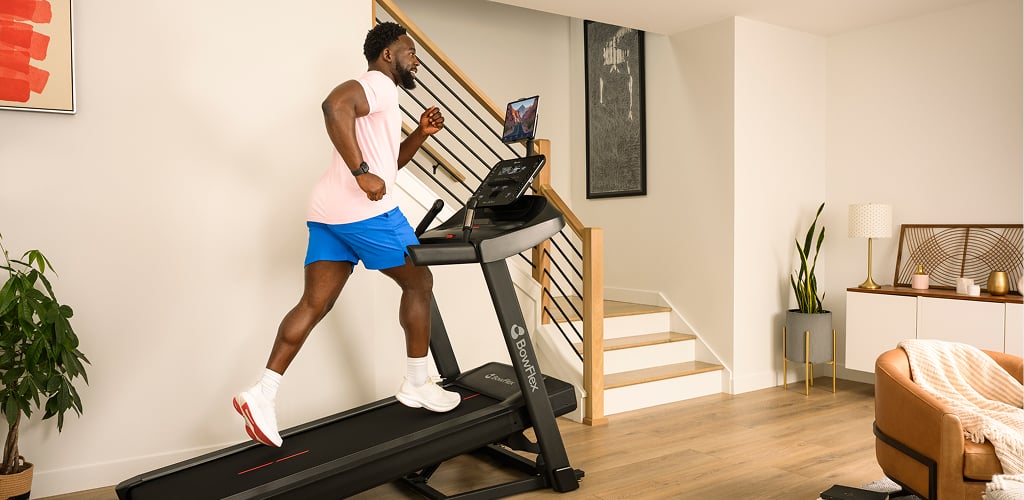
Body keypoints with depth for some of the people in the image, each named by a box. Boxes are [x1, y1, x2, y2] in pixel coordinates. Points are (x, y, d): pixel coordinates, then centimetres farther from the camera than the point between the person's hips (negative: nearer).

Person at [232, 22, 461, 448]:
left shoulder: (377, 95, 28)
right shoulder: (379, 84, -4)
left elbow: (390, 161, 32)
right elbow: (334, 105, -26)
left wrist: (421, 134, 17)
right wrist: (362, 173, -28)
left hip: (329, 211, 10)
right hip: (364, 210, -10)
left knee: (315, 304, 6)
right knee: (418, 282, 5)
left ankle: (261, 395, 2)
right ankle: (416, 386, 13)